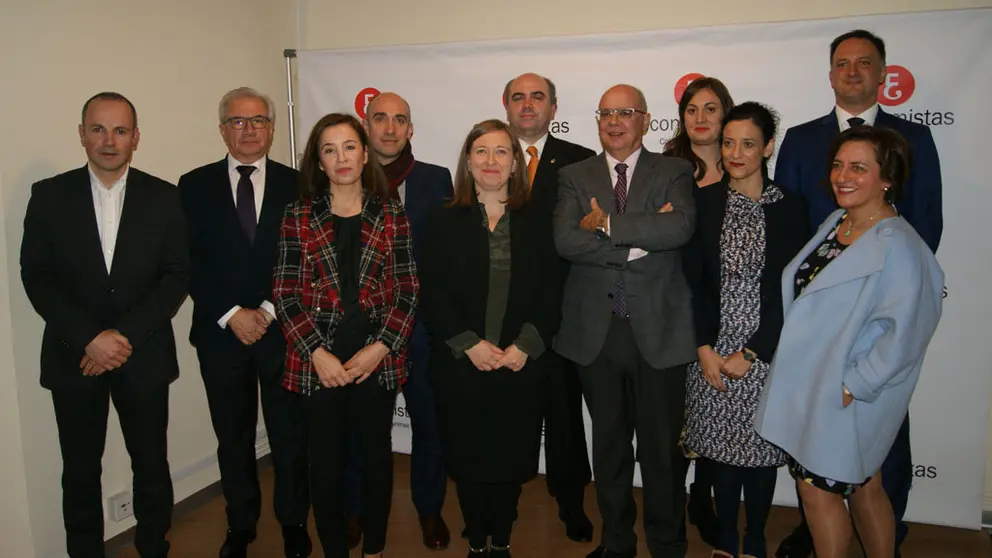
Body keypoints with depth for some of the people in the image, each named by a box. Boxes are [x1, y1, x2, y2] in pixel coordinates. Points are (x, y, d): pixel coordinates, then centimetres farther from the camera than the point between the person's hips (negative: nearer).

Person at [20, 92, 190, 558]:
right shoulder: (49, 195, 1)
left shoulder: (164, 197, 0)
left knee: (151, 466, 11)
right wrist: (89, 339, -14)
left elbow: (177, 276, -4)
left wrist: (126, 336, -13)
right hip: (73, 357, 0)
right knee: (80, 472, 12)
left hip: (144, 356, 0)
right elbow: (36, 276, -3)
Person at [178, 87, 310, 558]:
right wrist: (231, 314, -12)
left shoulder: (296, 185, 3)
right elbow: (192, 261, -3)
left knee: (290, 435, 9)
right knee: (233, 437, 13)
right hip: (221, 333, 1)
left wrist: (270, 310, -10)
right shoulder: (195, 185, 4)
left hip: (283, 330, -1)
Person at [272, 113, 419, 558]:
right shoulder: (298, 216, 2)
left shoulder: (391, 215, 3)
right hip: (319, 360, 0)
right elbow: (285, 293, -1)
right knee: (326, 463, 8)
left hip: (377, 358, 1)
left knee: (376, 456, 12)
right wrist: (317, 352, -11)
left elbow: (408, 290, 1)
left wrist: (381, 346, -10)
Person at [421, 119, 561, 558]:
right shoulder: (444, 222, 3)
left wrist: (524, 345, -11)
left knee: (511, 459, 10)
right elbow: (434, 294, -4)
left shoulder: (535, 224, 6)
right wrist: (470, 344, -14)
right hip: (460, 365, -1)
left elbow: (549, 294, 1)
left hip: (522, 366, 1)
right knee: (468, 459, 9)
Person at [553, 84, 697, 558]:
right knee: (608, 445, 15)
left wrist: (606, 223, -14)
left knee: (663, 448, 9)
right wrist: (641, 239, -15)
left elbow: (680, 228, -17)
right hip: (596, 332, 2)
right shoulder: (575, 176, 7)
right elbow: (565, 240, -10)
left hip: (658, 330, -1)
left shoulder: (674, 172, 4)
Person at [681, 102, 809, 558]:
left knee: (760, 449, 9)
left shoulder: (789, 208, -3)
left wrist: (750, 354, -10)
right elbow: (693, 280, 0)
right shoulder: (703, 202, 2)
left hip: (764, 353, -1)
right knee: (720, 447, 10)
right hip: (712, 352, 1)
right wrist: (705, 348, -8)